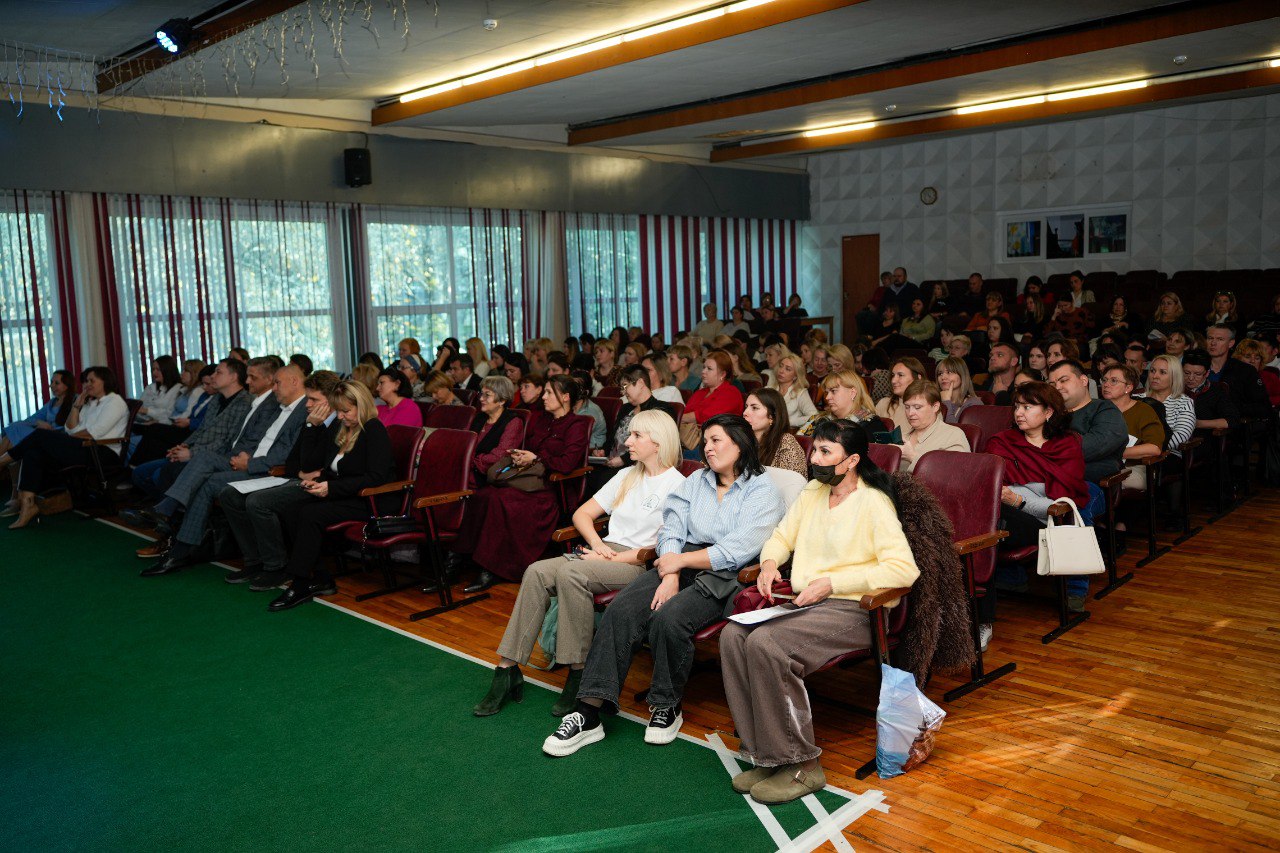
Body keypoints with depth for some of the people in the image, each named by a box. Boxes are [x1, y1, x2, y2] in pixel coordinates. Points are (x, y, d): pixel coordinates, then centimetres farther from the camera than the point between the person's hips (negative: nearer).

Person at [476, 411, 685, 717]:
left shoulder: (677, 485, -3)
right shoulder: (626, 476, 21)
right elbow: (583, 513, 20)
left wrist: (613, 559, -15)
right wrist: (597, 544, -1)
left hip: (639, 564, -7)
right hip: (605, 552, 7)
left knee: (570, 572, -33)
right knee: (537, 572, -19)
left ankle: (578, 675, -25)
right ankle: (508, 671, -20)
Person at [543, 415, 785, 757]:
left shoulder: (762, 490, 1)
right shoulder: (696, 481, 20)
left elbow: (737, 551, -12)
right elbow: (672, 530, 7)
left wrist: (680, 561, -8)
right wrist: (670, 576, -11)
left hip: (726, 576, -5)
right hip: (681, 568, 5)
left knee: (669, 617, -32)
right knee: (621, 609, -21)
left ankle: (667, 709, -8)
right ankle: (589, 714, -21)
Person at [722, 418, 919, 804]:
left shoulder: (873, 502, -8)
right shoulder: (812, 492, 15)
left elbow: (904, 569, -18)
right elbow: (781, 536, 27)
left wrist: (833, 583, -19)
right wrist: (770, 561, 3)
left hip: (852, 610, -7)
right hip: (804, 602, 7)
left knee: (765, 643, -30)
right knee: (733, 635, -18)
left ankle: (802, 766, -16)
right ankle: (766, 755, -12)